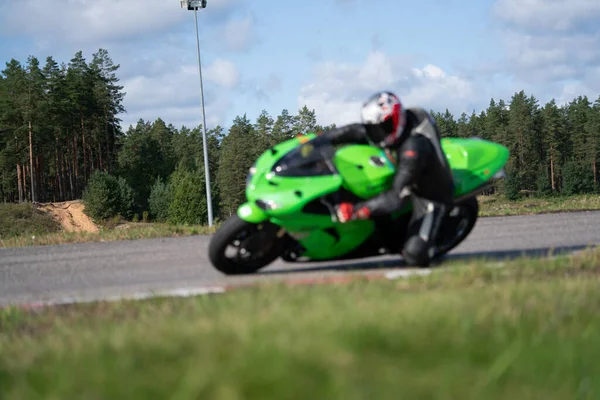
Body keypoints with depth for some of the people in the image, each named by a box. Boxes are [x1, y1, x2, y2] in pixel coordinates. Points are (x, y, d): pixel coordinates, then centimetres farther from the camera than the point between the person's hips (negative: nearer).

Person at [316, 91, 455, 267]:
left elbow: (397, 197, -40)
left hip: (430, 198, -9)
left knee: (413, 255, -25)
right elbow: (354, 132, -4)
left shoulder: (414, 149, -38)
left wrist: (356, 211, -43)